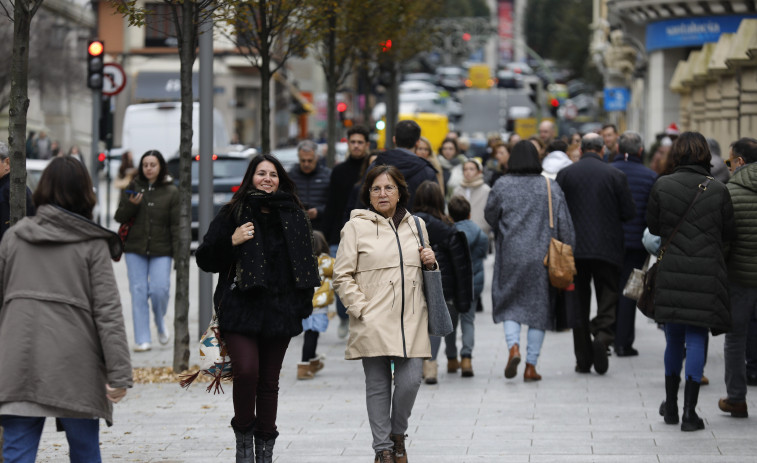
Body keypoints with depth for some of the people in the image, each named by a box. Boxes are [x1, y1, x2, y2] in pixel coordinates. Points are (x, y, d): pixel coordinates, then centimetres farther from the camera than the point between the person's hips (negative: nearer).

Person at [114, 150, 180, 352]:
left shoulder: (171, 192, 2)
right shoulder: (132, 187, 6)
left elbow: (176, 225, 0)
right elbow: (119, 217, 7)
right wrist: (131, 204, -13)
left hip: (161, 251, -1)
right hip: (135, 249, 2)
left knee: (159, 289, -12)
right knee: (139, 292, -2)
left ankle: (161, 320, 22)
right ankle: (142, 340, 3)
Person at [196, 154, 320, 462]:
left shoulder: (294, 216, 11)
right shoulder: (233, 214, 2)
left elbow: (306, 263, 19)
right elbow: (205, 259, 1)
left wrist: (304, 303, 12)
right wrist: (231, 242, -15)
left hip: (280, 309, 3)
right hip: (241, 309, -3)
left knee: (269, 381, 7)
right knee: (246, 371, -19)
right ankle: (243, 435, 1)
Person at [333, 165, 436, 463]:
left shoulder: (416, 226, 14)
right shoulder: (356, 227, 1)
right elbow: (342, 276, -1)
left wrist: (430, 263, 4)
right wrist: (361, 309, -9)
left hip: (410, 321, 3)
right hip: (374, 323, -3)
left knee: (410, 381, -5)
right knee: (378, 386, 2)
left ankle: (397, 434, 20)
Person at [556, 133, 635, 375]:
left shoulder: (565, 174, -1)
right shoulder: (615, 175, -4)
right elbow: (629, 213, -2)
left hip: (574, 248, 2)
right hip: (607, 248, -1)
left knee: (579, 301, 9)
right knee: (608, 296, 5)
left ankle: (583, 360, 9)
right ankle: (602, 334, -23)